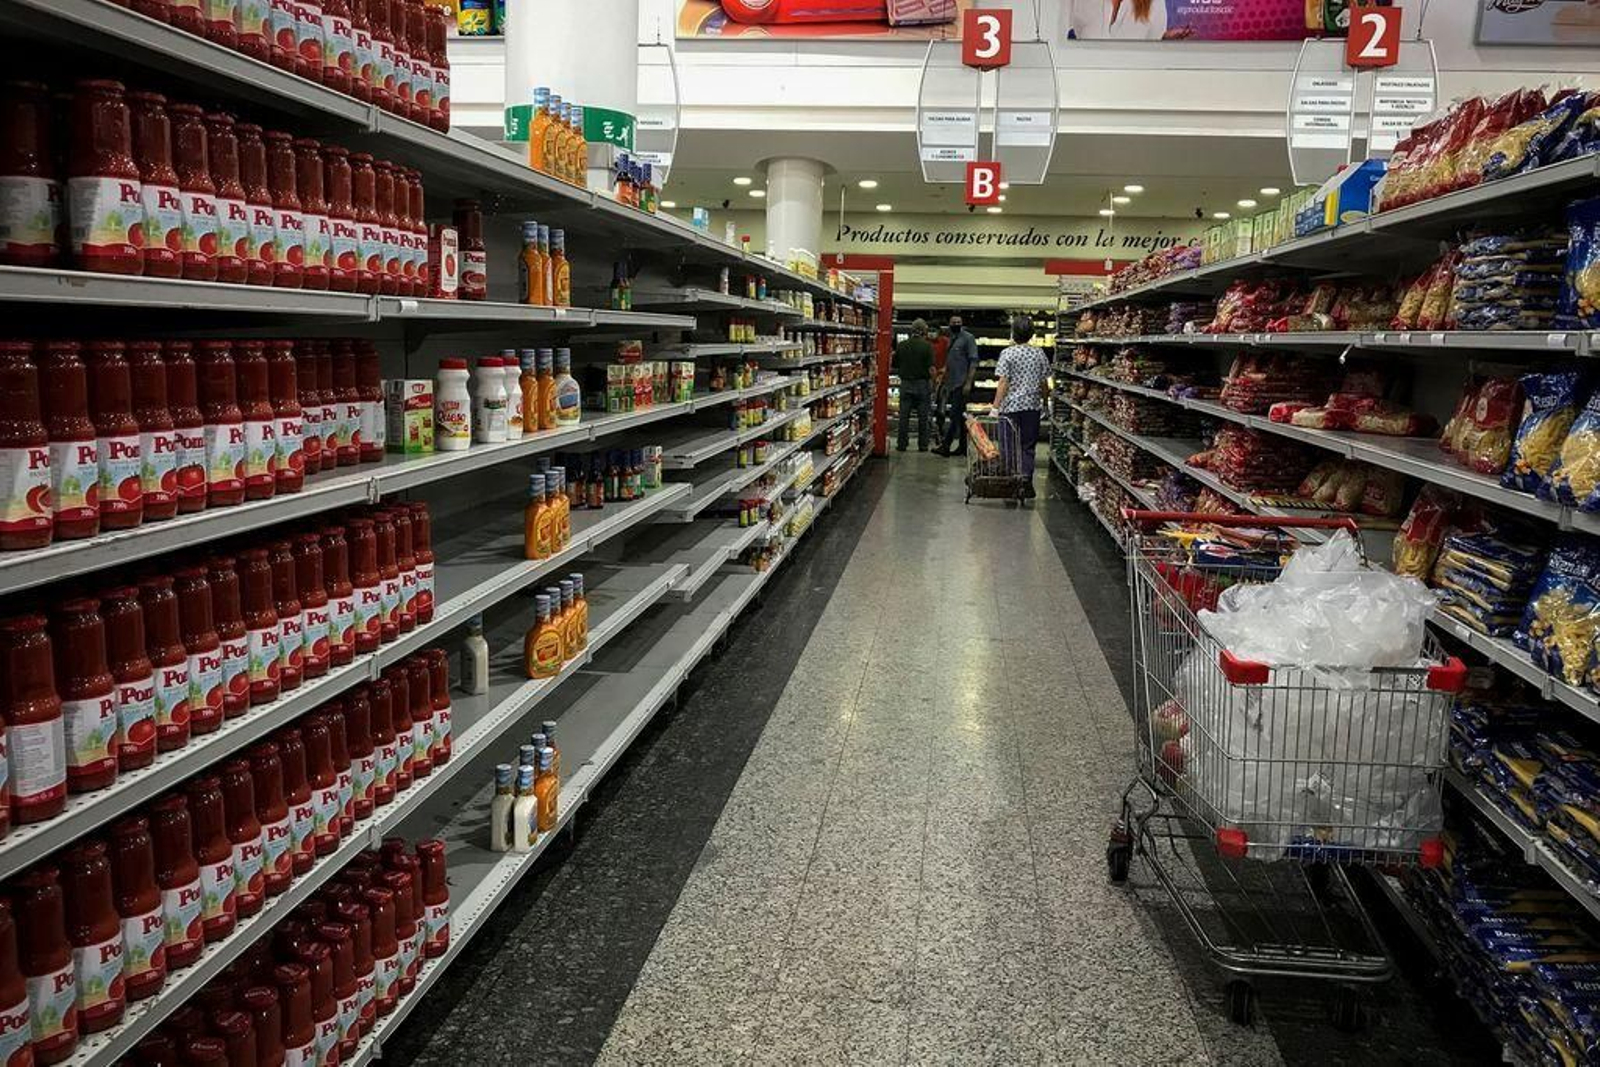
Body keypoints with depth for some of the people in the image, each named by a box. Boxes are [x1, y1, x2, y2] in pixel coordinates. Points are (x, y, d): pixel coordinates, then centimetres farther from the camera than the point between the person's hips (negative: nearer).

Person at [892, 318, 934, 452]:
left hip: (905, 384, 2)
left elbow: (895, 367, 5)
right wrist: (931, 381, 5)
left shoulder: (901, 346, 1)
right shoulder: (927, 346, -8)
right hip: (922, 384, -2)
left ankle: (901, 444, 7)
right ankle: (922, 445, 10)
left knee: (904, 416, 6)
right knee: (923, 416, 6)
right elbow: (931, 369, -12)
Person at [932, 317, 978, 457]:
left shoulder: (968, 338, -6)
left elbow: (973, 361, -11)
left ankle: (945, 446, -12)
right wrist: (945, 382, 19)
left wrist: (968, 383, -18)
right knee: (960, 417, 11)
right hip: (952, 383, 9)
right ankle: (963, 447, 14)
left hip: (962, 383, -9)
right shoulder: (951, 339, 17)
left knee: (956, 415, -10)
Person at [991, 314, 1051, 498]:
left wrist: (995, 407, -10)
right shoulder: (1039, 354, 2)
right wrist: (1043, 400, 22)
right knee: (1028, 447, 9)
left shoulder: (1008, 353, -8)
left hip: (1010, 407, -3)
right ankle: (1026, 485, 7)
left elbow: (1003, 383, -12)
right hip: (1032, 406, 3)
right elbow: (1044, 383, 6)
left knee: (1009, 448, 5)